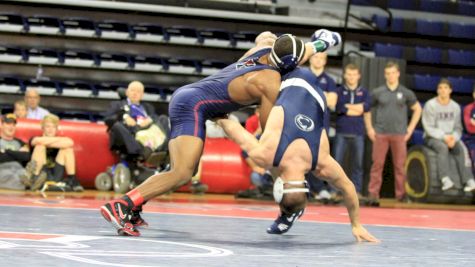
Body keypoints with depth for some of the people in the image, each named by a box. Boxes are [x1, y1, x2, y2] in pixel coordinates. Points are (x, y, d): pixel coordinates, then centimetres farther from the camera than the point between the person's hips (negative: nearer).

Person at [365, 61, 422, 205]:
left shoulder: (406, 93, 6)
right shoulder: (377, 92, 6)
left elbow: (417, 109, 15)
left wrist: (410, 128, 7)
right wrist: (369, 128, 5)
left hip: (399, 134, 0)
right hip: (380, 134, 0)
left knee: (400, 165, 0)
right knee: (377, 164, -3)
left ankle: (401, 194, 8)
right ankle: (373, 194, -1)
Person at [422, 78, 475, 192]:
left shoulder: (455, 107, 8)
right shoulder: (430, 105, -5)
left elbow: (458, 127, 6)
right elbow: (429, 127, -10)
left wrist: (454, 138, -15)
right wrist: (444, 137, -20)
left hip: (451, 138, 3)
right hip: (432, 138, -3)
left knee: (461, 148, -26)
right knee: (442, 147, -36)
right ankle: (446, 180, -46)